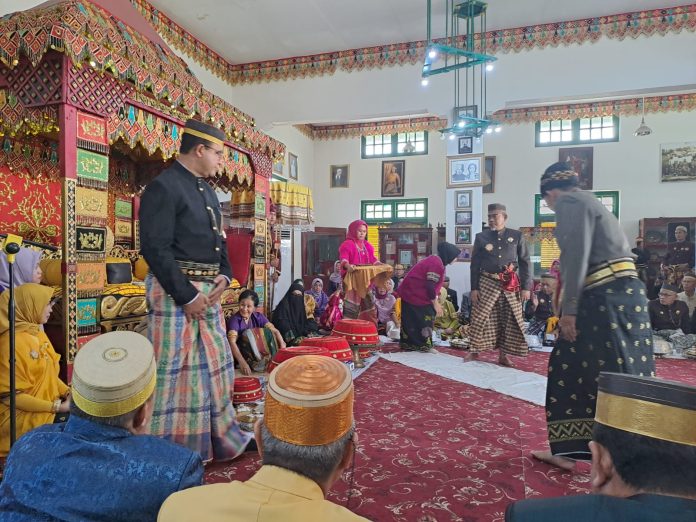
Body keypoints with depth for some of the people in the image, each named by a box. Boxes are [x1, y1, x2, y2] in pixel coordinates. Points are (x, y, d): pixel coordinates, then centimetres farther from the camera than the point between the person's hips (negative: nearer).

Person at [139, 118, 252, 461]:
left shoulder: (207, 191, 16)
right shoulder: (163, 187, -11)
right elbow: (156, 248, -18)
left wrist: (224, 277, 3)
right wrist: (186, 295, -18)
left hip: (209, 290, 9)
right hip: (176, 290, -9)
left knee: (214, 366, 15)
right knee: (174, 369, 0)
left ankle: (221, 439, 30)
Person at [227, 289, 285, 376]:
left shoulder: (258, 317, -1)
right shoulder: (234, 320, -17)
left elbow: (274, 331, -6)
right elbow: (232, 342, -30)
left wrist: (282, 345, -25)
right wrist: (242, 362, -44)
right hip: (241, 355, -3)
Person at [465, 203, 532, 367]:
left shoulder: (517, 236, 5)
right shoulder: (481, 237, 5)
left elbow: (524, 262, 5)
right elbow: (475, 264, 5)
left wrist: (526, 287, -2)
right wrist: (474, 287, -1)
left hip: (511, 285, 1)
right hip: (487, 283, -1)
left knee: (510, 321, 4)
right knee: (480, 318, 0)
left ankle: (503, 355, 16)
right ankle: (474, 350, 14)